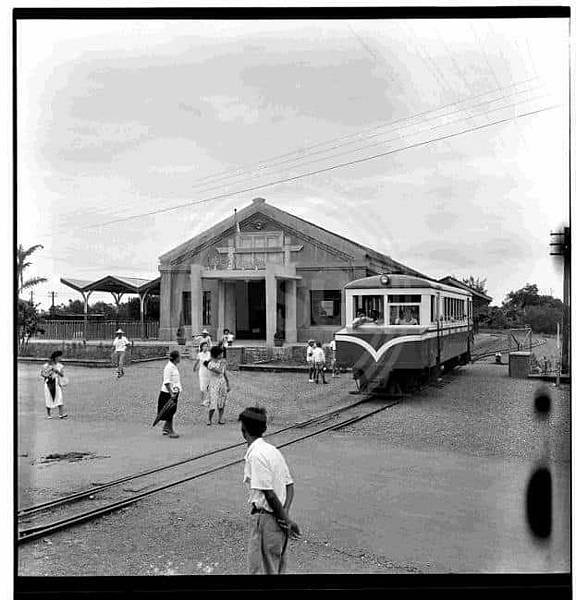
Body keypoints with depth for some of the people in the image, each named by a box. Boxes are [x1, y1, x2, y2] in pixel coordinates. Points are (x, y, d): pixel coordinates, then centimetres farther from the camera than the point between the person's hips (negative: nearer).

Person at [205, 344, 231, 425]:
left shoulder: (222, 361, 4)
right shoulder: (210, 364, -15)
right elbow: (219, 372, -27)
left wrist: (228, 385, 14)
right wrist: (222, 364, -16)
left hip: (222, 384, 5)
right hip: (214, 385, -5)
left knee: (222, 404, 6)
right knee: (212, 403, -7)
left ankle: (220, 419, 16)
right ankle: (209, 420, 9)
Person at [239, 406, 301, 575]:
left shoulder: (255, 455, -17)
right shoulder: (273, 450, 10)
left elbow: (269, 494, -20)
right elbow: (290, 486, 9)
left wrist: (285, 518, -11)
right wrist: (285, 515, -2)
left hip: (265, 517, -9)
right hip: (278, 519, 9)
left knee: (261, 569, 1)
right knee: (277, 569, 18)